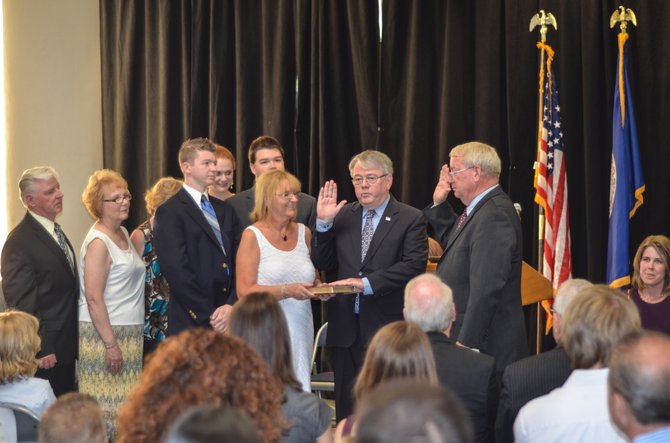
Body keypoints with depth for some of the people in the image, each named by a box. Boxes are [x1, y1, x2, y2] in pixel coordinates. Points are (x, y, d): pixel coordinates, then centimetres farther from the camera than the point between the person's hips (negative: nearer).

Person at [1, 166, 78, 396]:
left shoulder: (55, 231, 15)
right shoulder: (20, 241, -15)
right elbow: (20, 302, -18)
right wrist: (40, 351, -21)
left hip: (66, 349, 9)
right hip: (45, 352, -9)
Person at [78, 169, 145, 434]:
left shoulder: (123, 233, 12)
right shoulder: (98, 241, -14)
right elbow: (93, 299, -19)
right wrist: (111, 344, -20)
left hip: (128, 332, 9)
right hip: (104, 333, -9)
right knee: (106, 410, -5)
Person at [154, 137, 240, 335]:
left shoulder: (224, 210, 16)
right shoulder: (169, 213, -4)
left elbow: (237, 262, 10)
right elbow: (177, 271, -11)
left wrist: (232, 305, -6)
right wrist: (208, 316, -13)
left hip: (228, 319, 5)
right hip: (192, 322, -5)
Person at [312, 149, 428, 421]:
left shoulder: (410, 220, -1)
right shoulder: (342, 216, 11)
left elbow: (414, 265, -14)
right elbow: (322, 264, 8)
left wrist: (367, 283, -21)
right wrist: (323, 223, -5)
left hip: (387, 327, -4)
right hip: (345, 328, 4)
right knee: (346, 407, 9)